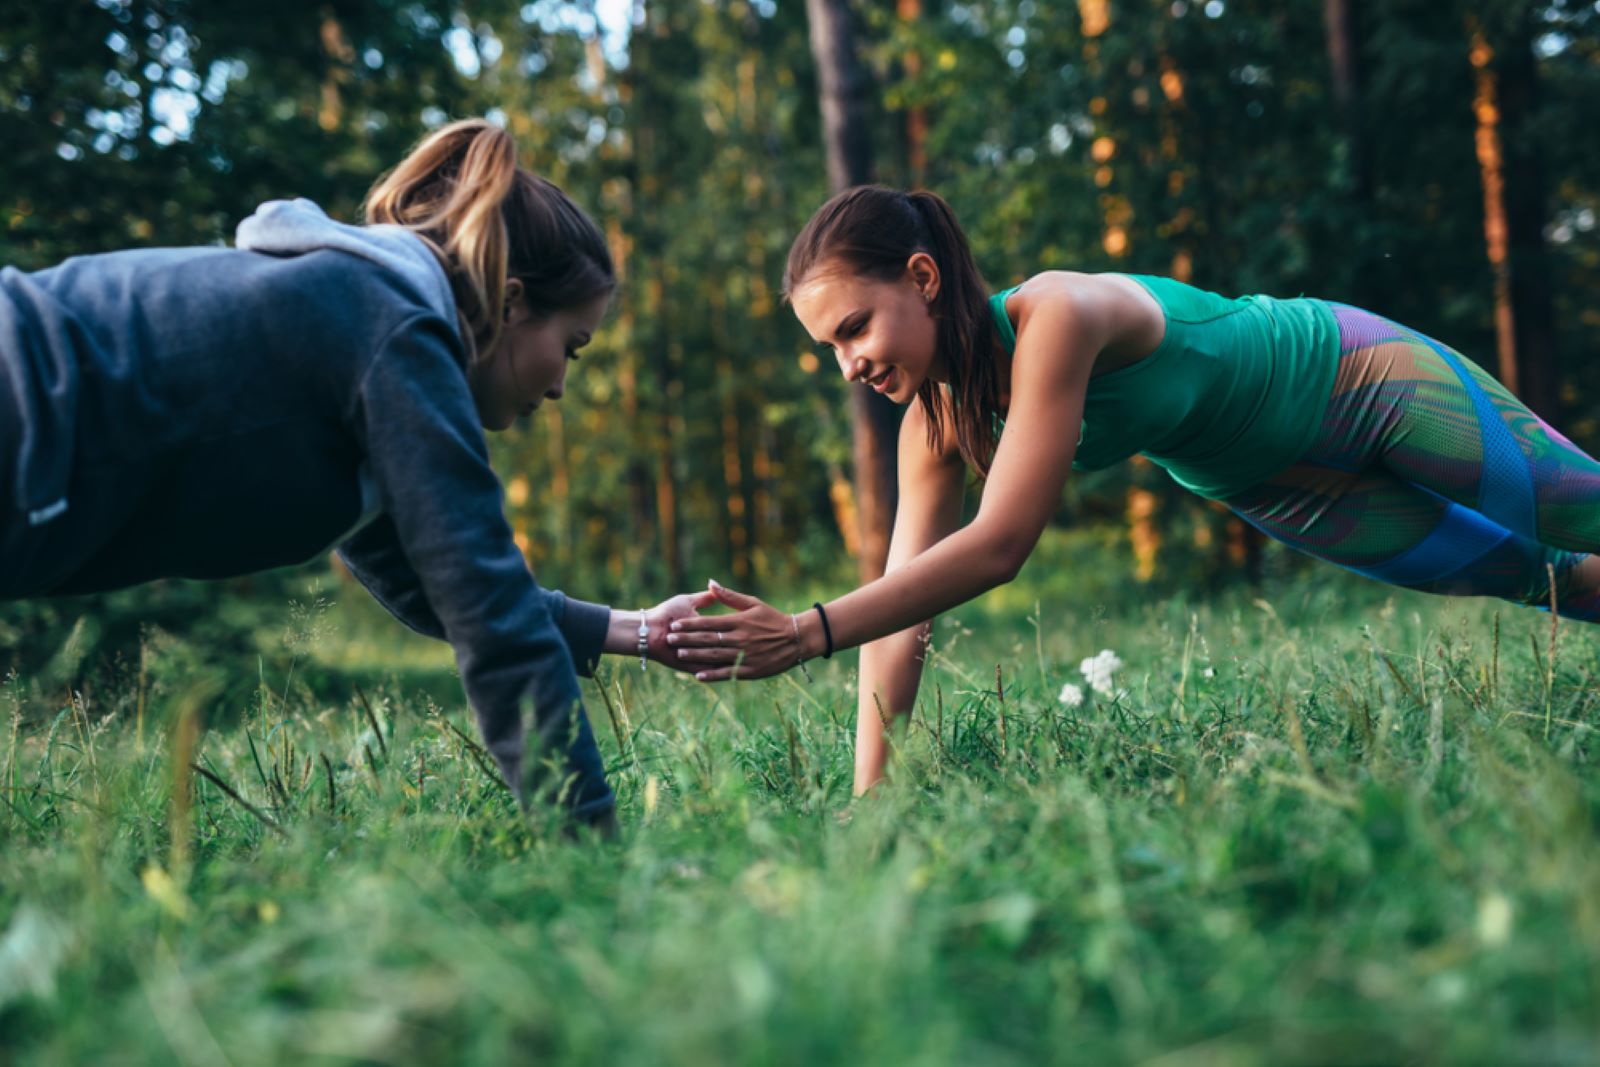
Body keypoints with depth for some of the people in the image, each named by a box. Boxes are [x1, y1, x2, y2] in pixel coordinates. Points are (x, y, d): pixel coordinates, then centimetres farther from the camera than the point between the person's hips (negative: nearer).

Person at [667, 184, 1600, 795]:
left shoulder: (1058, 316, -42)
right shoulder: (937, 421, -19)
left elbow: (1000, 545, -47)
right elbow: (905, 607, -19)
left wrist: (810, 632, -53)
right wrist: (868, 803, -24)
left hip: (1359, 381, -6)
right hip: (1263, 482, 6)